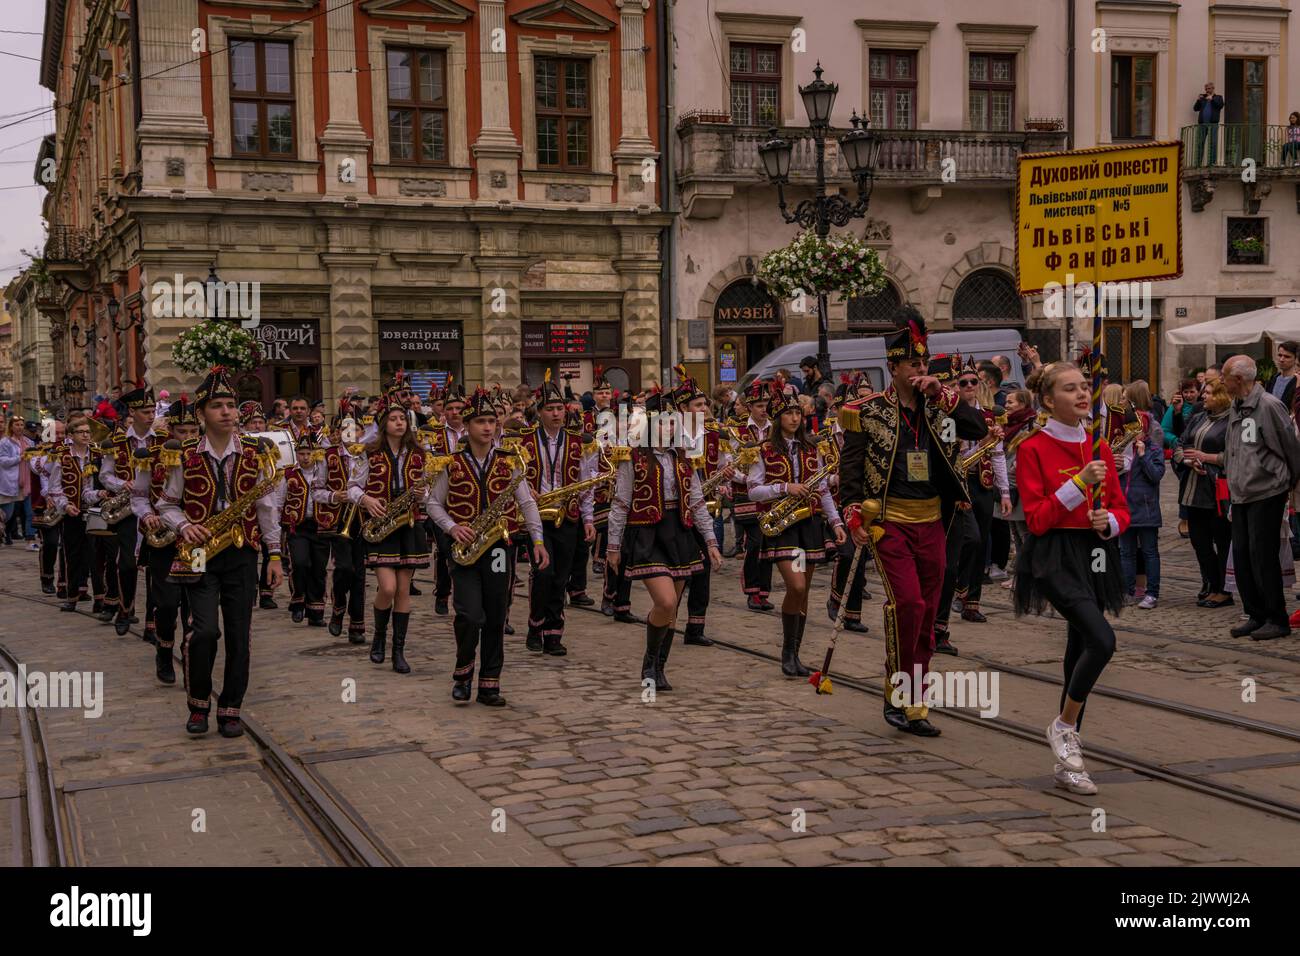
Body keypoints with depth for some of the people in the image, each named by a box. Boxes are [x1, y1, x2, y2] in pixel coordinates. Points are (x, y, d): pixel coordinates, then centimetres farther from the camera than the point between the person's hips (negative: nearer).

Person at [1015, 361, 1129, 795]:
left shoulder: (1099, 447, 11)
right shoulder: (1033, 449, -6)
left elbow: (1120, 509, 14)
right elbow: (1036, 519, -11)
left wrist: (1110, 521, -8)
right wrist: (1080, 483, -18)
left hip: (1095, 556, 6)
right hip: (1055, 557, -6)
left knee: (1081, 652, 8)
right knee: (1102, 639, -25)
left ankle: (1067, 760, 18)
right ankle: (1064, 725, -3)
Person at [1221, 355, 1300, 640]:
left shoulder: (1268, 406, -13)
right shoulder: (1235, 409, 12)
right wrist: (1233, 481, 14)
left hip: (1267, 493, -8)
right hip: (1241, 496, 8)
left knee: (1263, 556, -6)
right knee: (1241, 556, 8)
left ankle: (1277, 620, 3)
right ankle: (1256, 616, 18)